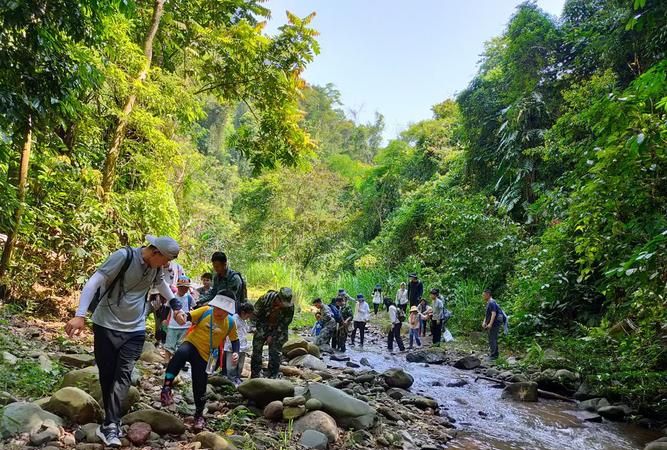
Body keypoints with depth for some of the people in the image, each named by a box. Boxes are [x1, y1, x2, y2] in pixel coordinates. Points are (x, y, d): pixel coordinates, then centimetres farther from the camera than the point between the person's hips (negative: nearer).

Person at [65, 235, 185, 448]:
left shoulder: (157, 267, 2)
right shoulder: (124, 256, -18)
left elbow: (162, 284, 25)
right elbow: (93, 283, -19)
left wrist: (176, 306, 26)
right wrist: (80, 315, -24)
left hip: (134, 330, 4)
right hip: (106, 326, -3)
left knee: (123, 375, -8)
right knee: (107, 374, 5)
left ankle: (110, 425, -9)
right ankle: (113, 422, 19)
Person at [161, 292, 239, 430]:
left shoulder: (230, 323, -5)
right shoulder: (205, 311, -10)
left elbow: (235, 340, 8)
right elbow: (188, 316, -15)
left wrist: (235, 353, -11)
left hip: (205, 355, 2)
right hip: (191, 344, -2)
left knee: (200, 387, 5)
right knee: (181, 353, -39)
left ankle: (199, 415, 31)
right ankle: (166, 388, -36)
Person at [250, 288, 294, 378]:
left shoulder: (290, 306, -22)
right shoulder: (266, 298, -26)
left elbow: (285, 323, -10)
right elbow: (255, 314, -11)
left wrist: (272, 336, -11)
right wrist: (261, 331, -9)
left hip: (278, 329, 0)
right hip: (263, 326, 0)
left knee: (275, 353, -7)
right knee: (256, 350, -2)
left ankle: (272, 377, 4)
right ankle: (255, 376, 10)